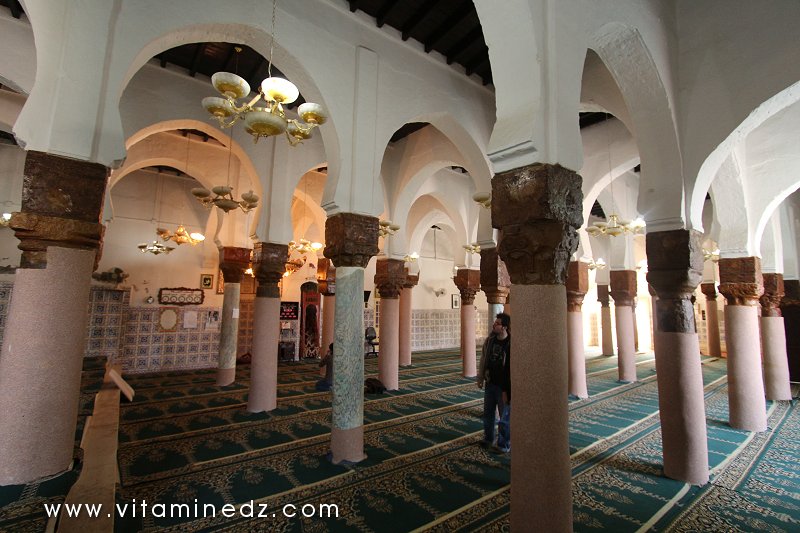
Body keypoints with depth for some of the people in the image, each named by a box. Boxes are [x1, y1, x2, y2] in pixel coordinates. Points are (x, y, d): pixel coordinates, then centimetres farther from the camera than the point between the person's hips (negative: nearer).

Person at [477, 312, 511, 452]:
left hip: (504, 387, -6)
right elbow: (483, 359, 7)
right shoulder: (490, 340, -2)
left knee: (505, 417, 10)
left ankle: (504, 445, 27)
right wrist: (480, 378, 10)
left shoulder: (510, 344, -21)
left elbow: (511, 369, -21)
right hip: (490, 383, 6)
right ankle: (488, 439, 40)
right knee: (488, 413, 21)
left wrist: (508, 390, -20)